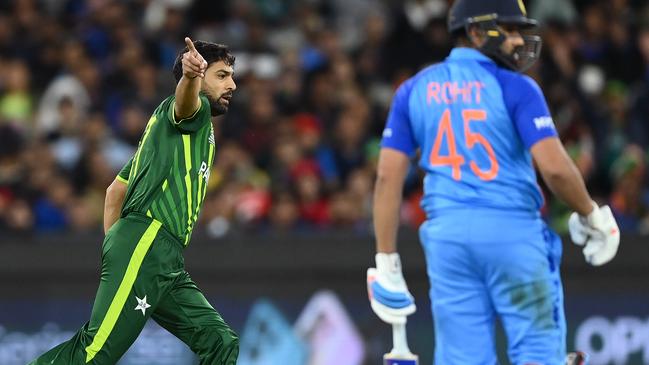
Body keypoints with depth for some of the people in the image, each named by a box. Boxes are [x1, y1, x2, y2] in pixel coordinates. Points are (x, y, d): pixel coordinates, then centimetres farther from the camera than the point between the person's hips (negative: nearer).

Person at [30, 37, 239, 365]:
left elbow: (115, 190, 32)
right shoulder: (196, 111, 4)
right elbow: (186, 99, -22)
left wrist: (113, 249, 27)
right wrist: (191, 75, -45)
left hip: (165, 264, 10)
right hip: (145, 243, -10)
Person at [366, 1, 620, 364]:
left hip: (447, 233, 4)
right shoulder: (515, 88, -3)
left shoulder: (414, 90, 10)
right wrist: (591, 215, 5)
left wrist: (387, 263, 7)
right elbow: (555, 168, -13)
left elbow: (388, 176, 5)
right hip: (512, 231, -4)